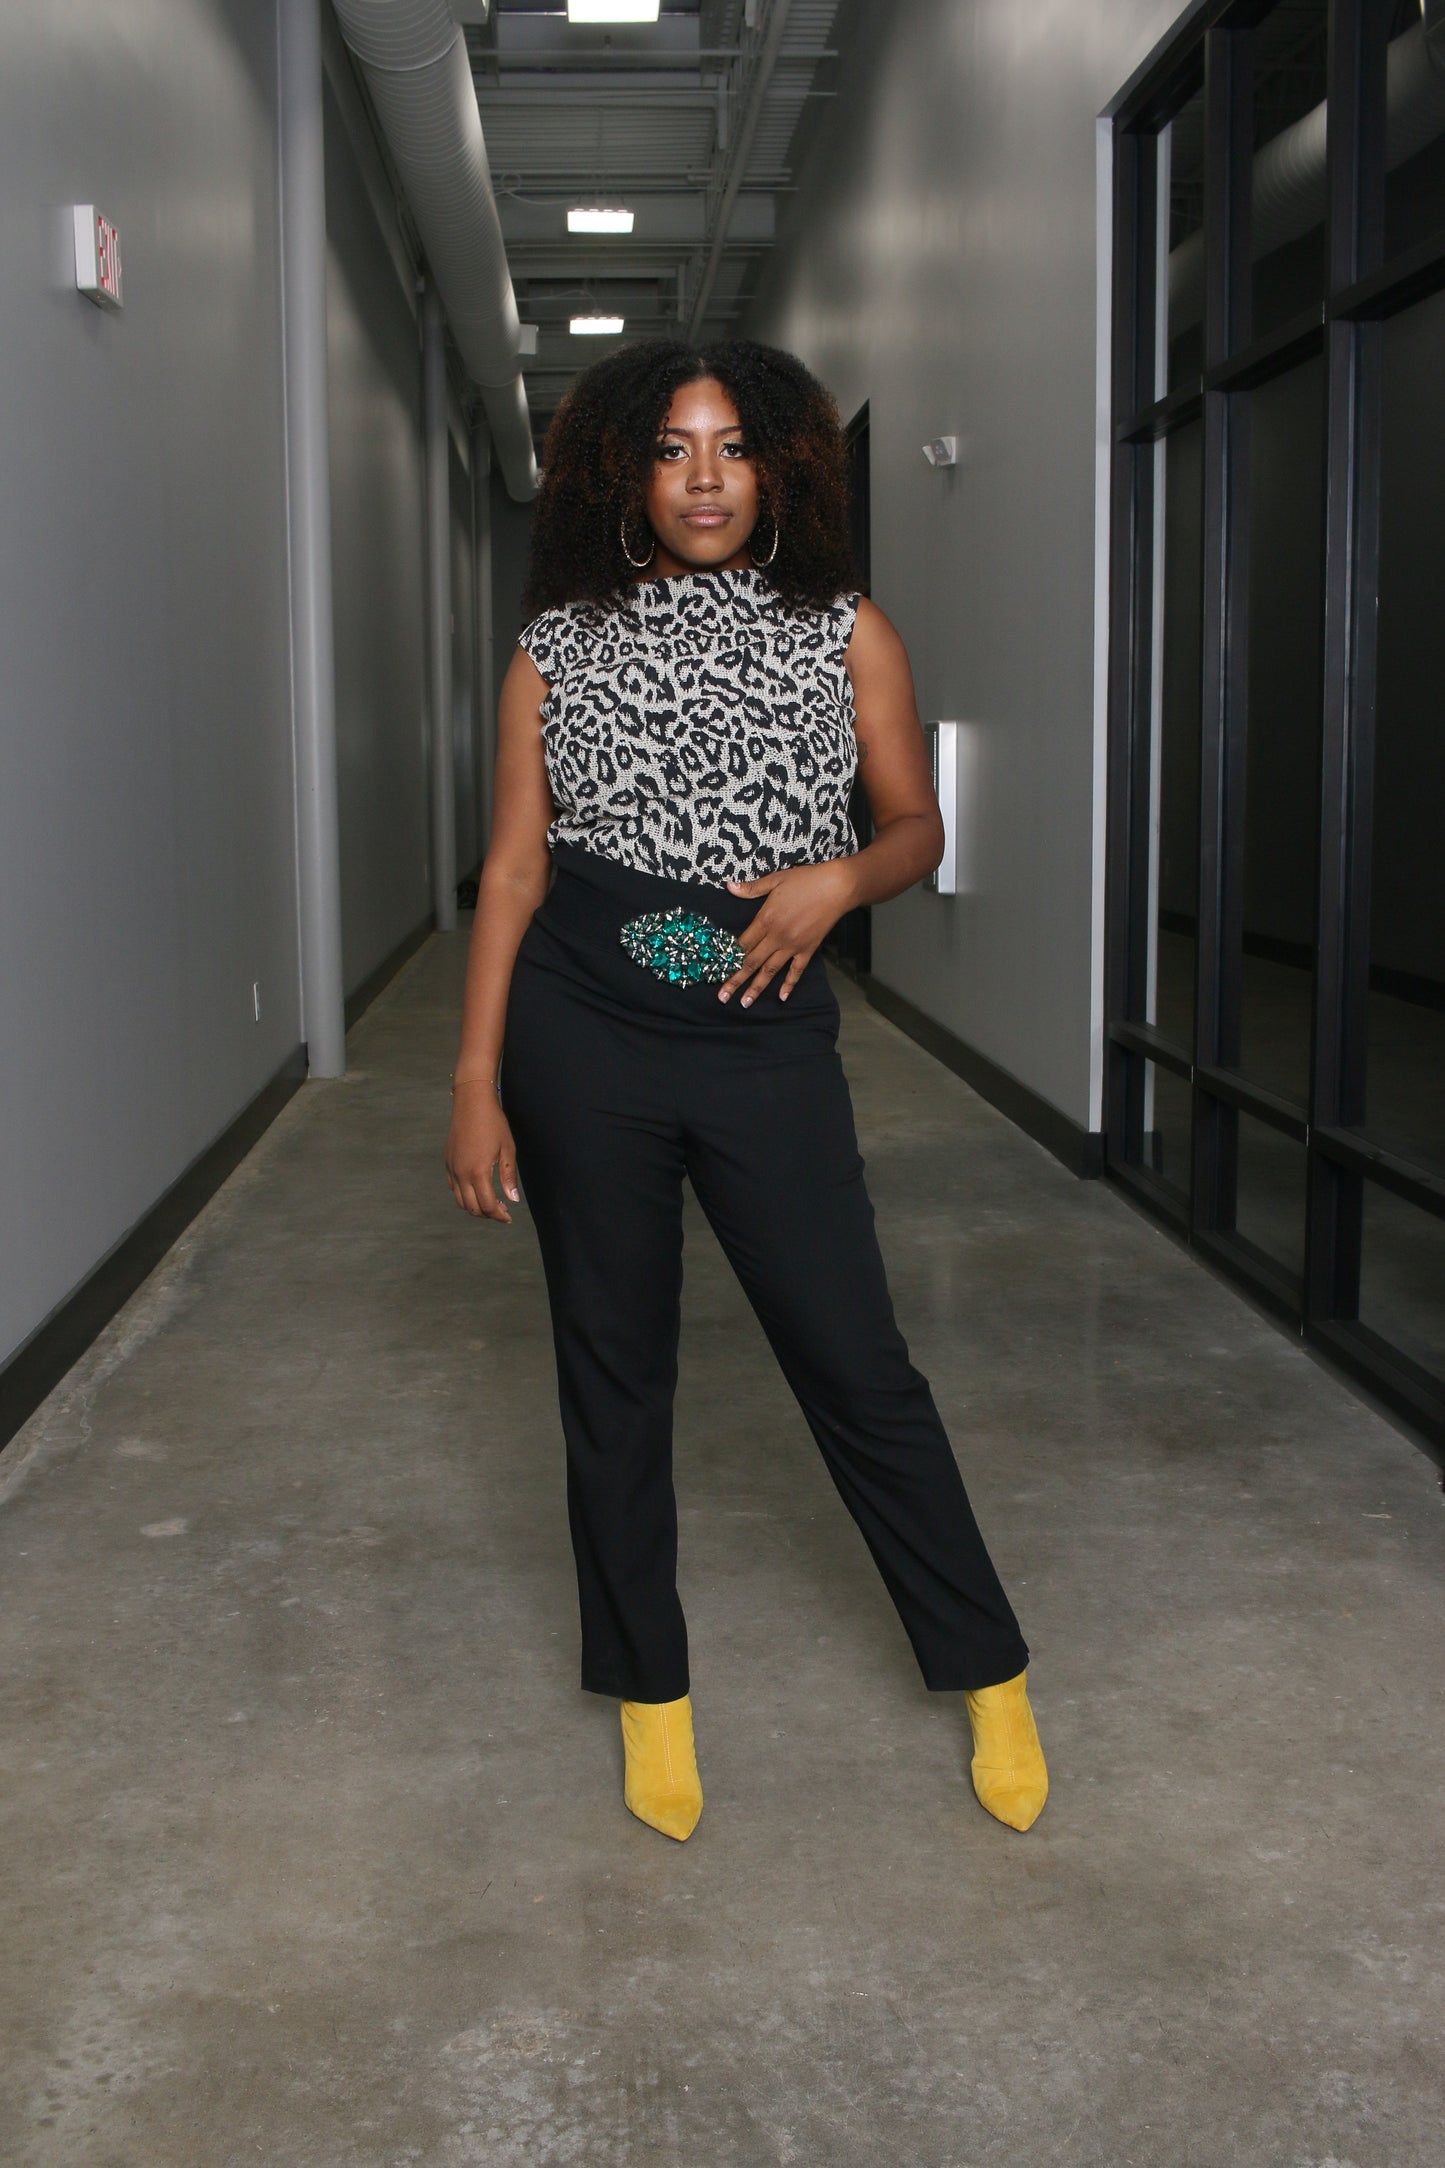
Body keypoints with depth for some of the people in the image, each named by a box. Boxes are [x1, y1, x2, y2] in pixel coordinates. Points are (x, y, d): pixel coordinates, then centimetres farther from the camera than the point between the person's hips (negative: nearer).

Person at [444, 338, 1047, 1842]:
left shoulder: (847, 634, 6)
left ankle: (989, 1676, 19)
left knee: (858, 1366, 1)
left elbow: (918, 828, 12)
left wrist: (837, 880, -11)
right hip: (581, 1036, 1)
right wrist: (476, 1081, -3)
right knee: (614, 1367, 9)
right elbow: (514, 869, 3)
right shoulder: (558, 649, 6)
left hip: (765, 1033, 0)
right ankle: (649, 1689, 27)